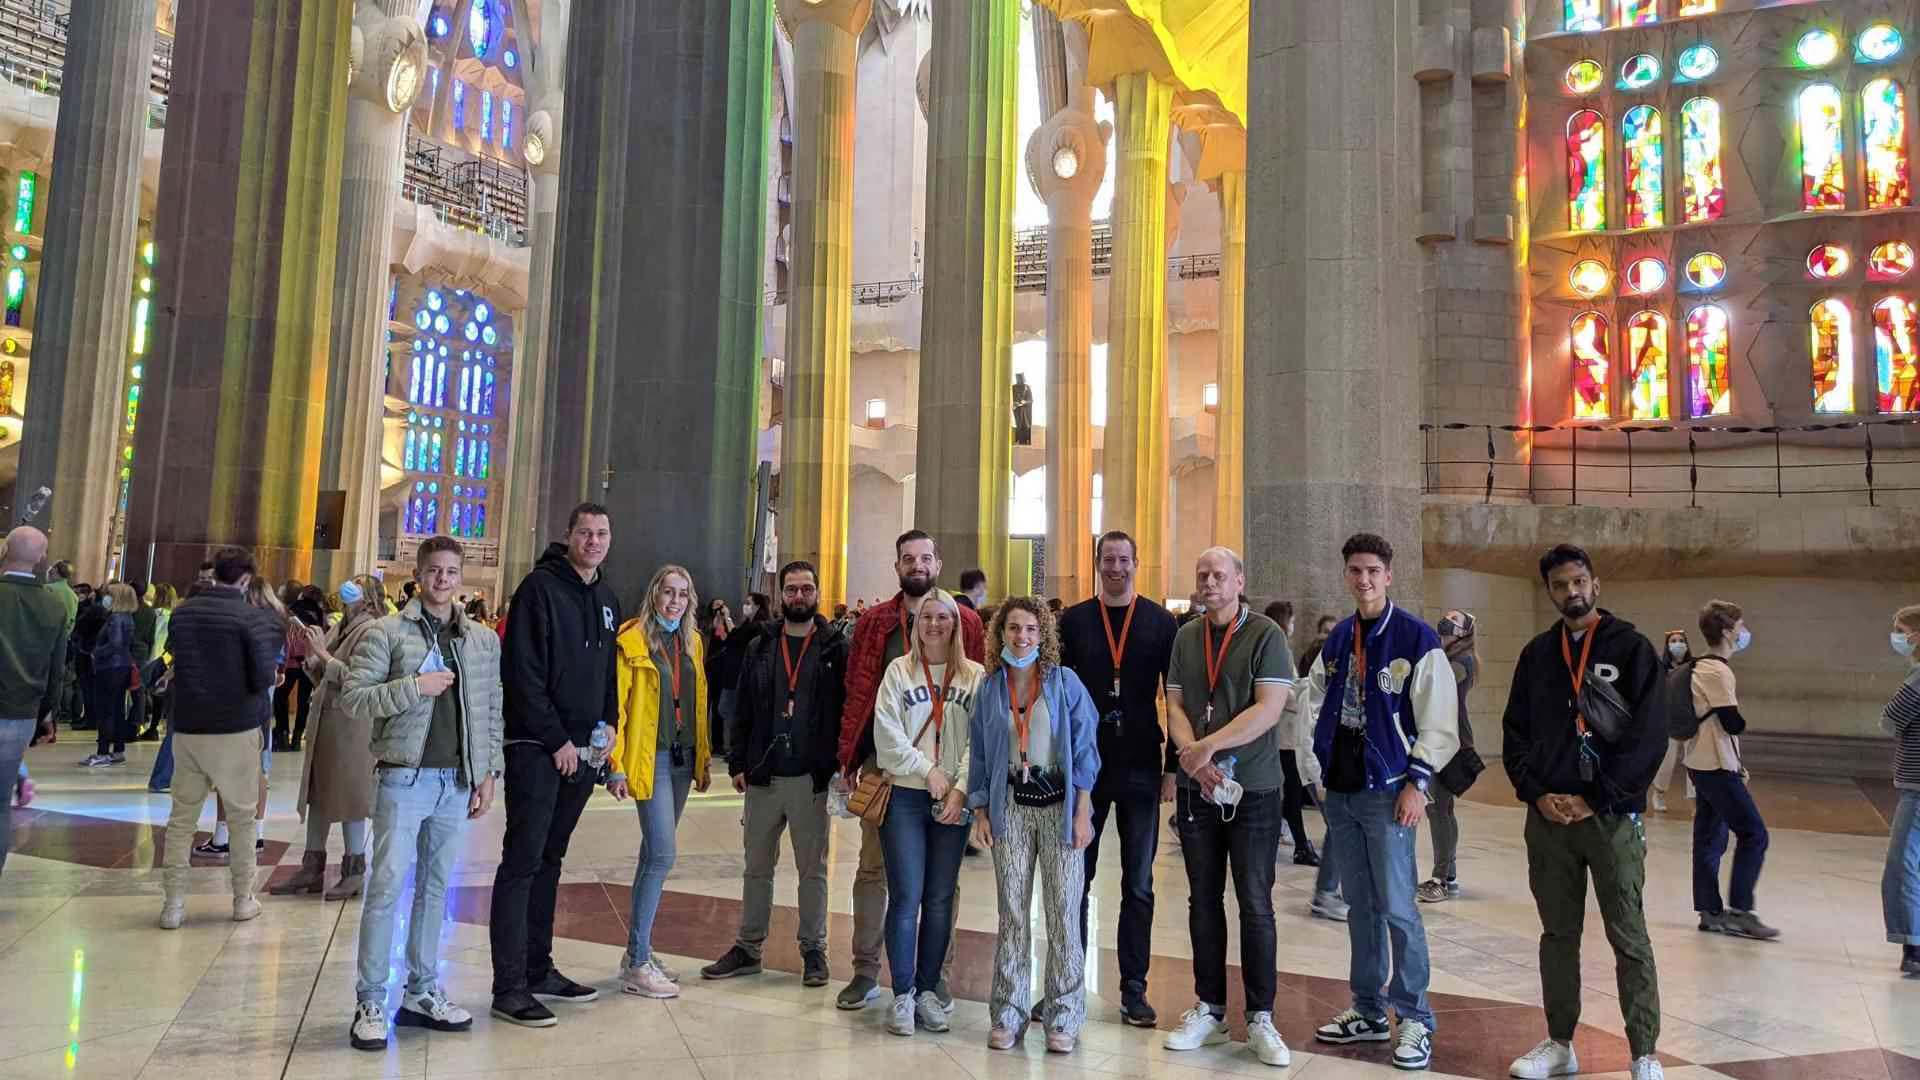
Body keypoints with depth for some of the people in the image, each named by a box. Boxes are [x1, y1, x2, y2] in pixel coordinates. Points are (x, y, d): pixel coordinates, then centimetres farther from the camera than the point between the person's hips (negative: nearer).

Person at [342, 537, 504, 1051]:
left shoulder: (484, 640, 9)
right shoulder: (384, 632, -3)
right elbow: (353, 699, -8)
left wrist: (488, 772, 6)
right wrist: (414, 687, -18)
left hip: (458, 781, 4)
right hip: (405, 777, -4)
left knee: (435, 888, 12)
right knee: (387, 887, -3)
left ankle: (423, 993, 23)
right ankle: (370, 1002, 8)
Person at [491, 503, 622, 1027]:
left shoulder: (607, 598, 15)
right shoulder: (541, 586, -9)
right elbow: (523, 672, -15)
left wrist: (607, 728, 8)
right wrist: (556, 739, -15)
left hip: (581, 750, 7)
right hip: (537, 748, -7)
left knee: (549, 860, 14)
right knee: (522, 861, -4)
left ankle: (538, 970, 23)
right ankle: (510, 987, 1)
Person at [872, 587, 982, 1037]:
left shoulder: (975, 676, 5)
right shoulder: (899, 671, 4)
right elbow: (887, 733, -2)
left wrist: (961, 788, -11)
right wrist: (928, 770, -9)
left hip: (954, 801, 1)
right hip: (904, 796, -1)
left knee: (940, 898, 6)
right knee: (906, 895, -4)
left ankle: (928, 989, 18)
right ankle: (903, 994, 6)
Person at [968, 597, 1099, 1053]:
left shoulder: (1065, 682, -2)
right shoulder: (989, 688, 5)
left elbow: (1084, 748, -2)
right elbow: (979, 754, 9)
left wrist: (1082, 813, -7)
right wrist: (980, 813, 3)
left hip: (1059, 803, -2)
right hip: (1011, 805, 2)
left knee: (1063, 913, 0)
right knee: (1012, 912, 6)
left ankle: (1063, 1019, 12)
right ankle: (1008, 1015, 16)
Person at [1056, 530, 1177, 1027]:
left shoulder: (1161, 622, 2)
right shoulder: (1072, 621, 3)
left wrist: (1172, 767, -2)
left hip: (1140, 771, 0)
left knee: (1138, 886, 7)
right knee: (1075, 879, 8)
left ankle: (1134, 989, 16)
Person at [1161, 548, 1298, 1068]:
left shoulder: (1265, 635, -6)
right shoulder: (1185, 638, 8)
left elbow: (1268, 709, -15)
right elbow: (1175, 707, 5)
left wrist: (1207, 746, -17)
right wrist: (1195, 758, -12)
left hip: (1253, 790, -4)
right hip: (1197, 789, 4)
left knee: (1255, 905, 2)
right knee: (1204, 900, 11)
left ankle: (1260, 1019, 13)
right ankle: (1209, 1010, 22)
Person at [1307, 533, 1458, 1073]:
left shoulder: (1416, 638, -8)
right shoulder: (1337, 640, 10)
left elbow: (1438, 721, -9)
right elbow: (1319, 700, 18)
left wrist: (1417, 783, -14)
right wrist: (1319, 765, 9)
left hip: (1387, 791, -6)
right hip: (1340, 791, 6)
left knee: (1397, 909, -5)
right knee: (1360, 907, 13)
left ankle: (1415, 1018, 9)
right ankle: (1368, 1011, 24)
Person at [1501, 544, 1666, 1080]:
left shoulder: (1630, 648, -2)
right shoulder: (1536, 654, 10)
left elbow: (1649, 736, -9)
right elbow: (1515, 733, 11)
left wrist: (1593, 800, -13)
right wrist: (1537, 794, -4)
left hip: (1611, 816, -4)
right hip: (1547, 817, 4)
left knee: (1629, 940, 2)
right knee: (1558, 936, 12)